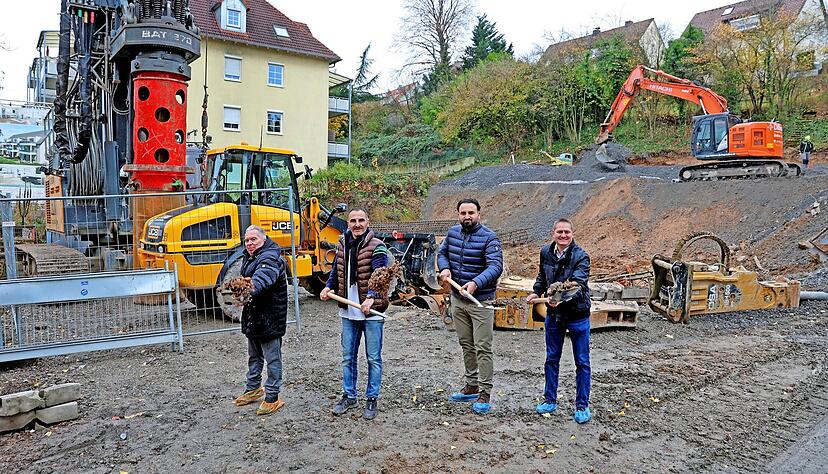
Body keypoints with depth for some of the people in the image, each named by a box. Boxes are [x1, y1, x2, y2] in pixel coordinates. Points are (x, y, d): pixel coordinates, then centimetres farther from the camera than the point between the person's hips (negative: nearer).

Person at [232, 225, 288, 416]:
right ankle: (253, 389, 40)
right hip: (252, 317, 10)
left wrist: (249, 292, -55)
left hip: (269, 318, -10)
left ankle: (272, 398, 9)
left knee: (272, 358, 0)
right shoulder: (249, 257, 13)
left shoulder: (270, 258, -19)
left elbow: (262, 279, -38)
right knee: (254, 356, 23)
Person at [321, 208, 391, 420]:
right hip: (348, 311, 6)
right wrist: (328, 287, -2)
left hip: (371, 311, -5)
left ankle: (372, 399, 18)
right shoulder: (343, 245, 9)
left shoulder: (377, 247, -10)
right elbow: (336, 271, 18)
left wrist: (371, 297, -37)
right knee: (347, 357, 15)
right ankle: (349, 395, 30)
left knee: (373, 358, 6)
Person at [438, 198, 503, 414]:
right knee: (466, 344, 17)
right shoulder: (453, 233, 4)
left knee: (482, 347, -3)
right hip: (457, 299, 7)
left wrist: (476, 282, -39)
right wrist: (445, 268, -4)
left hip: (481, 301, -6)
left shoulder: (489, 238, -15)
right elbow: (442, 253, 18)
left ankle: (485, 393, 5)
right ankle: (472, 385, 31)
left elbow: (496, 266, -24)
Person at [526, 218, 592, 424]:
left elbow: (578, 284, -31)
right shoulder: (546, 252, -1)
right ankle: (550, 400, 28)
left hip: (577, 315, -4)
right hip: (553, 314, 5)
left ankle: (582, 405, 20)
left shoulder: (581, 257, -17)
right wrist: (536, 292, 4)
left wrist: (562, 298, -47)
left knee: (582, 362, 6)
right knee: (551, 359, 14)